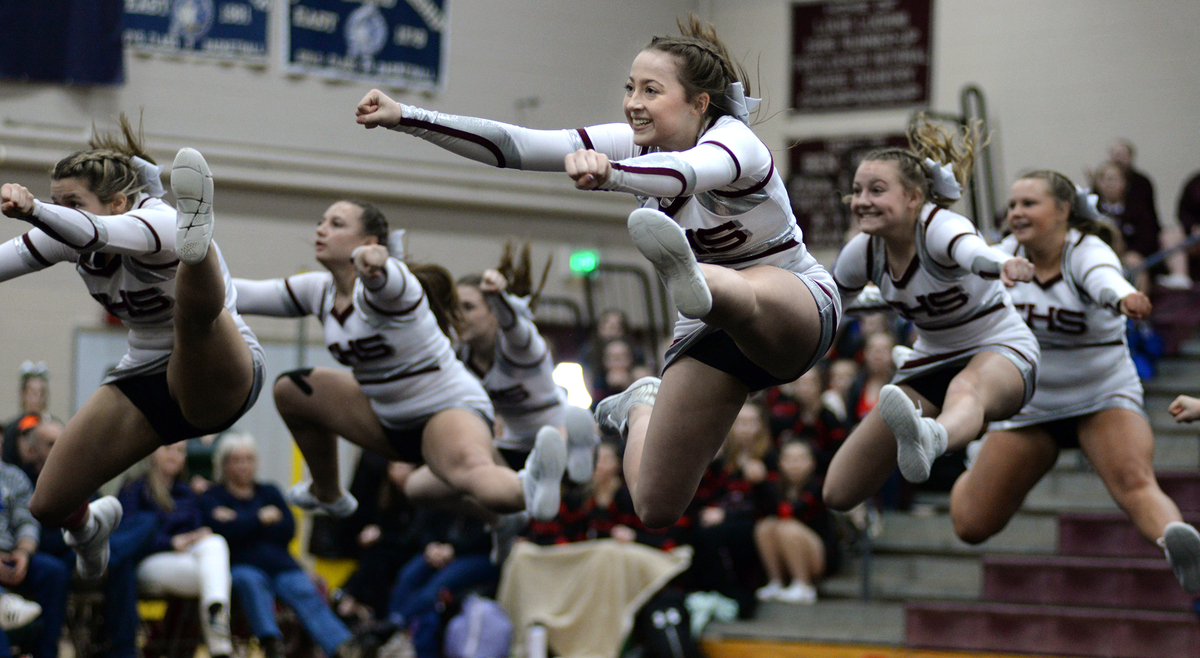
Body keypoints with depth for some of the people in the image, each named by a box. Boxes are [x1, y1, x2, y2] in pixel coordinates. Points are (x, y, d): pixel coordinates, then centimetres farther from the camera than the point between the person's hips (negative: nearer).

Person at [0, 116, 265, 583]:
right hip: (144, 381, 7)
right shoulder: (70, 238, -3)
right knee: (49, 505, 3)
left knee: (193, 313, -40)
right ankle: (89, 525, 36)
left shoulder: (158, 222, -25)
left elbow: (98, 233, -46)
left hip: (220, 381, -7)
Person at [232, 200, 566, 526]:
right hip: (389, 419, 9)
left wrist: (370, 260, -70)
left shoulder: (385, 288, -22)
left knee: (469, 467, -40)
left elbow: (382, 279, -48)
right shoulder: (321, 291, 2)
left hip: (450, 407, -9)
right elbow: (246, 295, 9)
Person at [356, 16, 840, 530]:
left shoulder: (733, 141, -24)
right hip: (710, 331, 7)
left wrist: (607, 172, -71)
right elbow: (516, 145, -10)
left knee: (743, 297, -47)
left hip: (792, 315, -7)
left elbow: (685, 173, -50)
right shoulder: (636, 145, -3)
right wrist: (402, 117, -20)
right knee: (656, 509, -2)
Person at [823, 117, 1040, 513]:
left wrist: (1002, 264, -76)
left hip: (1000, 351, -7)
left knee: (966, 390, -47)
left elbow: (971, 250, -54)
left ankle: (931, 439, -84)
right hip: (931, 360, 7)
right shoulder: (863, 253, -8)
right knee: (840, 494, -1)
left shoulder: (940, 227, -27)